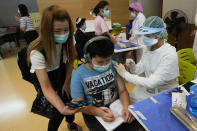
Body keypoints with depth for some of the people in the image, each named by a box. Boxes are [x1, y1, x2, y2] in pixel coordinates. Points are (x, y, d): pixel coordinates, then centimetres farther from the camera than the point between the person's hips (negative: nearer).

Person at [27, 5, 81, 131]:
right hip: (43, 78, -3)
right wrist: (62, 109, -47)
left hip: (61, 73, 4)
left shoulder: (67, 41, -21)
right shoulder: (37, 52, -35)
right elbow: (46, 87, -35)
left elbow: (69, 62, -4)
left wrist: (66, 83, -7)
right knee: (57, 112, -7)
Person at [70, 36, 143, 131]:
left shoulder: (113, 66, -7)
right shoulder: (78, 75, -15)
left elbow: (122, 90, -4)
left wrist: (126, 107, -24)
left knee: (136, 123, -16)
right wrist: (100, 113, -26)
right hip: (93, 112, -2)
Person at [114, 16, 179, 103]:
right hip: (147, 88, 5)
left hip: (163, 95, -5)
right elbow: (140, 70, 1)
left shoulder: (169, 55, -25)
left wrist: (125, 74, -25)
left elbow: (151, 83, -28)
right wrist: (132, 67, -21)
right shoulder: (149, 47, -5)